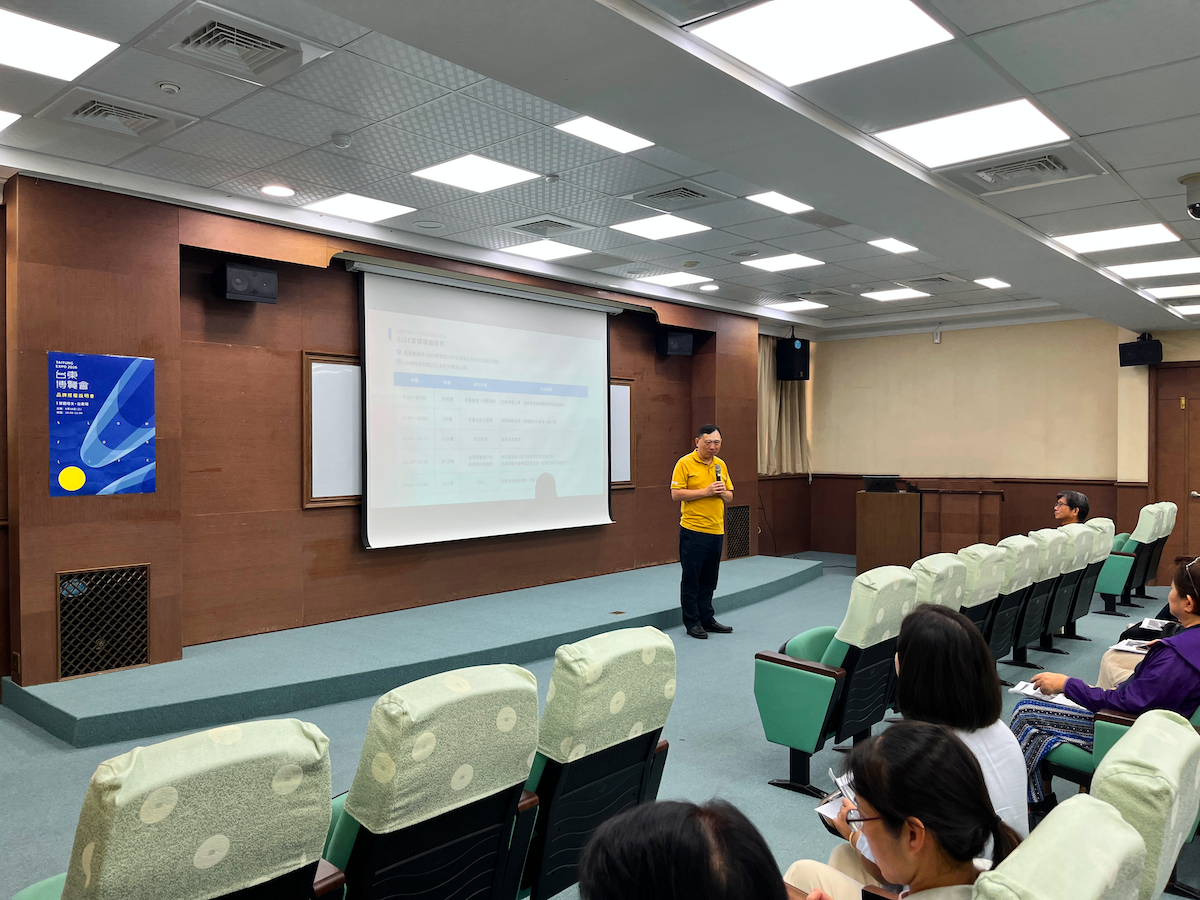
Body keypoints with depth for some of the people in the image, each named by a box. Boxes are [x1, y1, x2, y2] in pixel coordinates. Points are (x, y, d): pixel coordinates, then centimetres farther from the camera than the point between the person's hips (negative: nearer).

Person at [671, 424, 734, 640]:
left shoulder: (720, 465, 12)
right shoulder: (685, 464, -7)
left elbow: (730, 498, 16)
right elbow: (676, 493, -13)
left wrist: (723, 492, -7)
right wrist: (705, 491, -18)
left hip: (716, 531, 6)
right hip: (693, 531, -6)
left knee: (708, 581, 13)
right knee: (691, 579, 1)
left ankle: (707, 619, 23)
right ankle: (692, 623, 9)